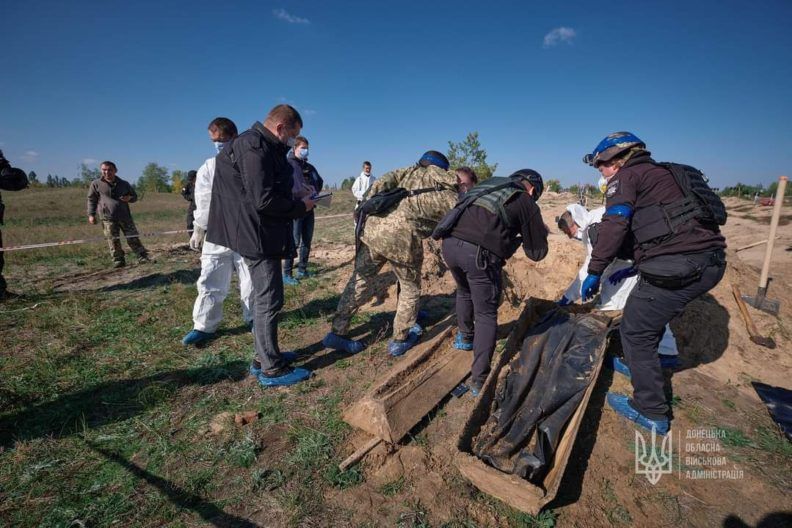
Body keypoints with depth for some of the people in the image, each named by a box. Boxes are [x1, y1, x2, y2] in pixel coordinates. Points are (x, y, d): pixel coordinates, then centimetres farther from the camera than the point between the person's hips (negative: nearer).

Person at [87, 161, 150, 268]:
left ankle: (142, 257, 5)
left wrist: (129, 198, -3)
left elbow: (135, 196, 21)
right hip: (108, 218, -1)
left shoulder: (124, 184, 10)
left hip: (125, 216, 1)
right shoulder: (96, 184, 6)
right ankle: (118, 260, 7)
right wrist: (91, 214, 4)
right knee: (113, 241, -1)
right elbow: (91, 200, 11)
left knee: (133, 238, 1)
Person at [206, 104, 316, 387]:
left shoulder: (262, 146, 17)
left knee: (265, 298, 16)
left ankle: (263, 357, 29)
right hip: (258, 236, -11)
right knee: (269, 300, -4)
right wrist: (301, 207, -10)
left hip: (261, 234, 11)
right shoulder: (254, 146, -15)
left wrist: (297, 199, 5)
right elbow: (264, 200, -23)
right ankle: (271, 369, 9)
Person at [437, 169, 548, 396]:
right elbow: (537, 252, 18)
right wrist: (522, 235, 39)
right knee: (486, 315, 9)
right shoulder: (525, 201, 15)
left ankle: (464, 337, 50)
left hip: (449, 242, 5)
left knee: (464, 292, 32)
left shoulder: (490, 183, 29)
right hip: (479, 252, -5)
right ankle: (479, 382, 10)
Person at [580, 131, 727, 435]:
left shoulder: (626, 176, 0)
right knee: (649, 318, 27)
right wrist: (635, 267, 32)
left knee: (635, 331, 4)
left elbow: (615, 225, -17)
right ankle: (637, 363, 45)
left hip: (676, 268, -9)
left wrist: (595, 272, -11)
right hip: (711, 262, 9)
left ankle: (652, 413, 14)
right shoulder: (664, 173, 26)